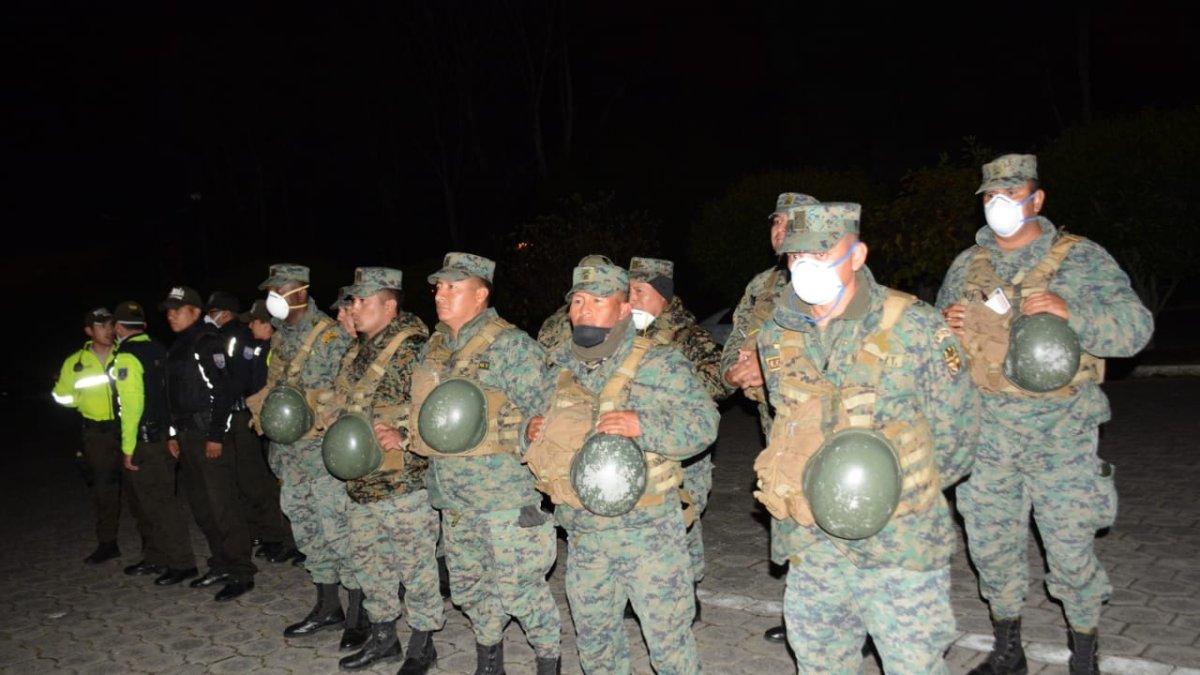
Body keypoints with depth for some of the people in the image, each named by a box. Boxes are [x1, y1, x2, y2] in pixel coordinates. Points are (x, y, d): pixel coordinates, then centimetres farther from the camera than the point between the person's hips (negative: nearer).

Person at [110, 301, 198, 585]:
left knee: (161, 503, -3)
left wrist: (128, 448, -15)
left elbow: (132, 405, -19)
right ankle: (155, 558, 27)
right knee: (153, 502, 17)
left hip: (145, 442, -8)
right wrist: (173, 435, 15)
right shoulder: (160, 351, 10)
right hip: (165, 435, 8)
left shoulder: (126, 358, -13)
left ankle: (182, 563, 1)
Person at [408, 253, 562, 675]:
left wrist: (498, 437, -22)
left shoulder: (510, 344, -11)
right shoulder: (434, 348, 12)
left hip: (504, 490, -8)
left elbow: (540, 412, -13)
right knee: (468, 584, 18)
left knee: (518, 584, -2)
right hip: (452, 491, 8)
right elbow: (421, 410, 24)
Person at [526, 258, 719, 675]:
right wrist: (532, 433, -5)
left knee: (668, 635, 4)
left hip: (648, 531, -5)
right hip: (582, 535, 5)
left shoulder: (660, 364, -8)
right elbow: (545, 429, 18)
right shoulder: (559, 369, 8)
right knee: (593, 638, 19)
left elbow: (703, 423, -15)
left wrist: (643, 426, -29)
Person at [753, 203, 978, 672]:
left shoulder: (914, 326, -11)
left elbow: (955, 427, -2)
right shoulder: (776, 334, 2)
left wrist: (907, 491, 1)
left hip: (900, 545, -4)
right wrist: (814, 490, 10)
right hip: (811, 546, 4)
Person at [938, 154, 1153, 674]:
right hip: (986, 431, 4)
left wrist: (1071, 312, -22)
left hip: (1059, 430, -3)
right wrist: (943, 327, -3)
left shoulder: (1081, 258, 0)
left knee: (1071, 547, 1)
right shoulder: (966, 266, 11)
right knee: (990, 543, 10)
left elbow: (1134, 326, -7)